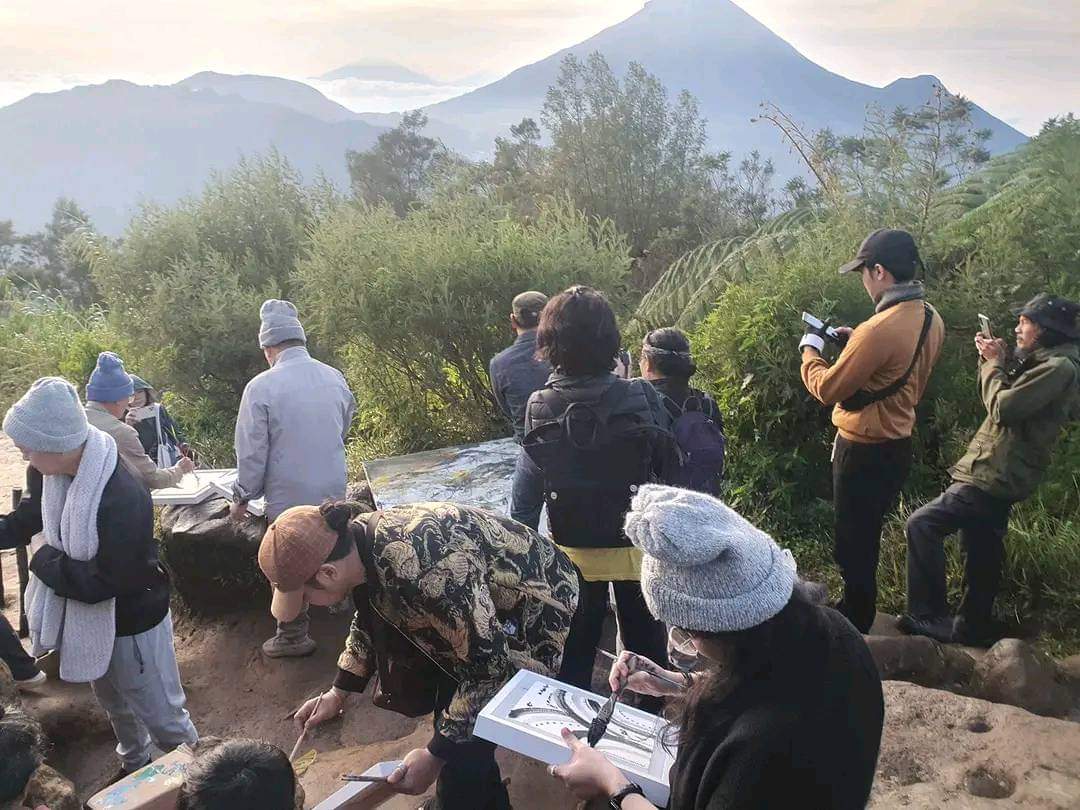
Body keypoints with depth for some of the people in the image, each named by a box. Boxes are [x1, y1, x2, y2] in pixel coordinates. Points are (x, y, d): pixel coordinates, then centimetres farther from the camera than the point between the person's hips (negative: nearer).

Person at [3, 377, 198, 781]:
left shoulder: (122, 498, -36)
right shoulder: (63, 476, -9)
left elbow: (100, 583, -31)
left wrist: (42, 561, -19)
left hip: (130, 624, -9)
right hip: (90, 619, 9)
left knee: (161, 716, 10)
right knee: (114, 704, 30)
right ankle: (135, 764, 54)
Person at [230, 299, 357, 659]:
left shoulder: (261, 388, -17)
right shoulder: (335, 378, -1)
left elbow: (252, 453, -12)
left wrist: (241, 498, 3)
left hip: (289, 497, -4)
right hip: (334, 491, 4)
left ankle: (293, 636, 23)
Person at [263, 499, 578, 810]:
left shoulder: (418, 568, -39)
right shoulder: (356, 540, -12)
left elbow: (489, 664, -30)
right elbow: (370, 614, 11)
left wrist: (435, 755, -22)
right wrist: (338, 692, 11)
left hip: (535, 618, -8)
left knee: (464, 746, -7)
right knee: (448, 709, 17)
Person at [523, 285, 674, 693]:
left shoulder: (539, 406, -16)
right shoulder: (640, 396, -19)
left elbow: (536, 467, -4)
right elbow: (666, 461, -9)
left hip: (572, 546, 1)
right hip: (637, 542, -1)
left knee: (574, 649, 19)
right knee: (647, 646, 19)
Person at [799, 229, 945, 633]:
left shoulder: (879, 329, -28)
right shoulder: (930, 318, 0)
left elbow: (827, 388, -18)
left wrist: (810, 350, -2)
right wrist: (859, 341, 11)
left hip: (864, 452, -9)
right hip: (898, 444, 9)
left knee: (853, 545, 8)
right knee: (866, 538, 24)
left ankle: (854, 628, 22)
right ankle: (858, 612, 40)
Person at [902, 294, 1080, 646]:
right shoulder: (1041, 362, 14)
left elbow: (1003, 408, -21)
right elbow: (997, 401, 19)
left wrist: (995, 363, -7)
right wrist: (993, 360, 5)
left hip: (993, 478, -10)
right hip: (998, 475, 10)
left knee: (922, 525, -14)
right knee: (983, 554, 18)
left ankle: (929, 616, -10)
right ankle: (974, 626, 29)